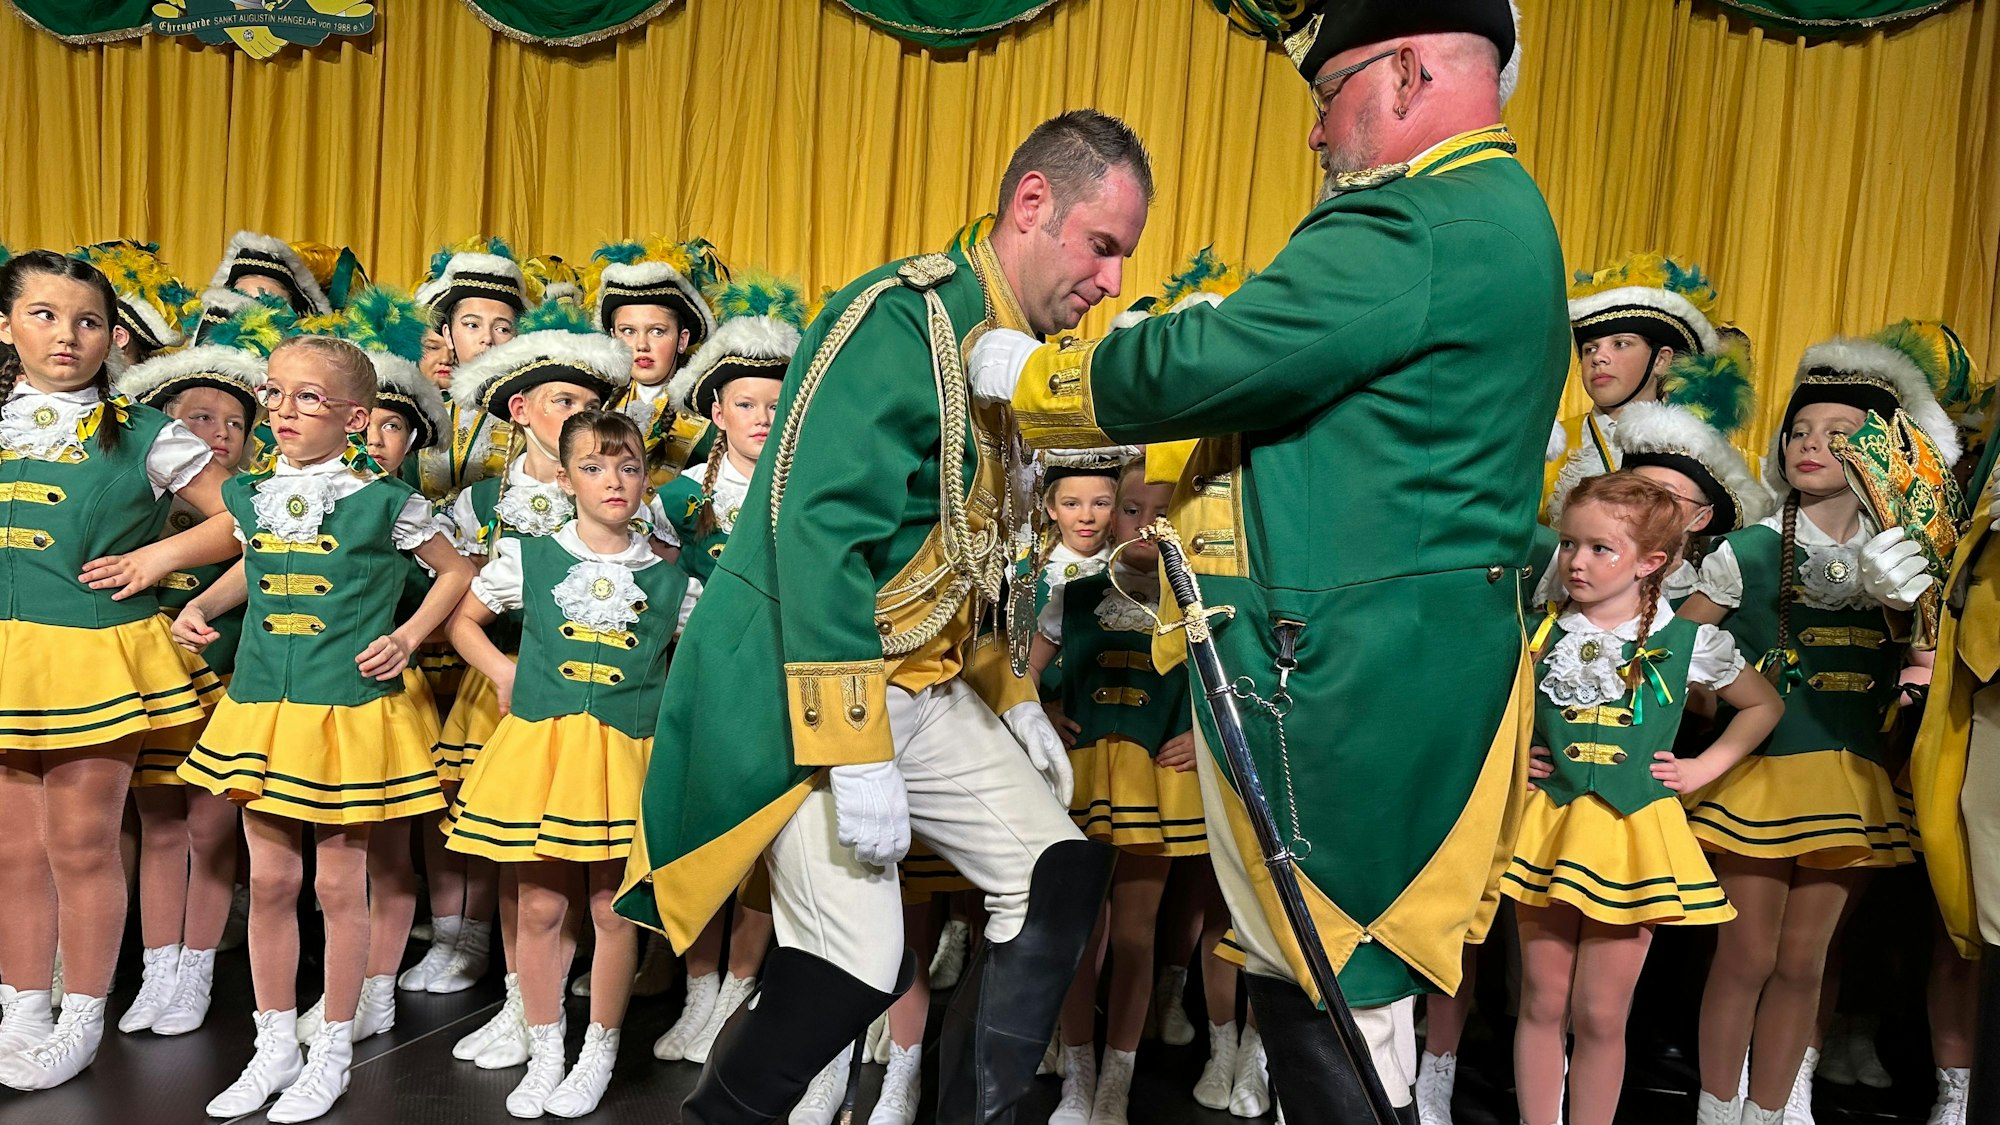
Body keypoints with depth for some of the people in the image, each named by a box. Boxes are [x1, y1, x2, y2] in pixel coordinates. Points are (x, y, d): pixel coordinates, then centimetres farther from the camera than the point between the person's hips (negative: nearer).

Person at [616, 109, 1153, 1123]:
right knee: (856, 964, -12)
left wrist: (1016, 699, 16)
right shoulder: (905, 318, -17)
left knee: (1058, 879, 2)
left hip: (927, 684, 9)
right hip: (806, 686, -9)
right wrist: (856, 760, -25)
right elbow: (817, 534, -25)